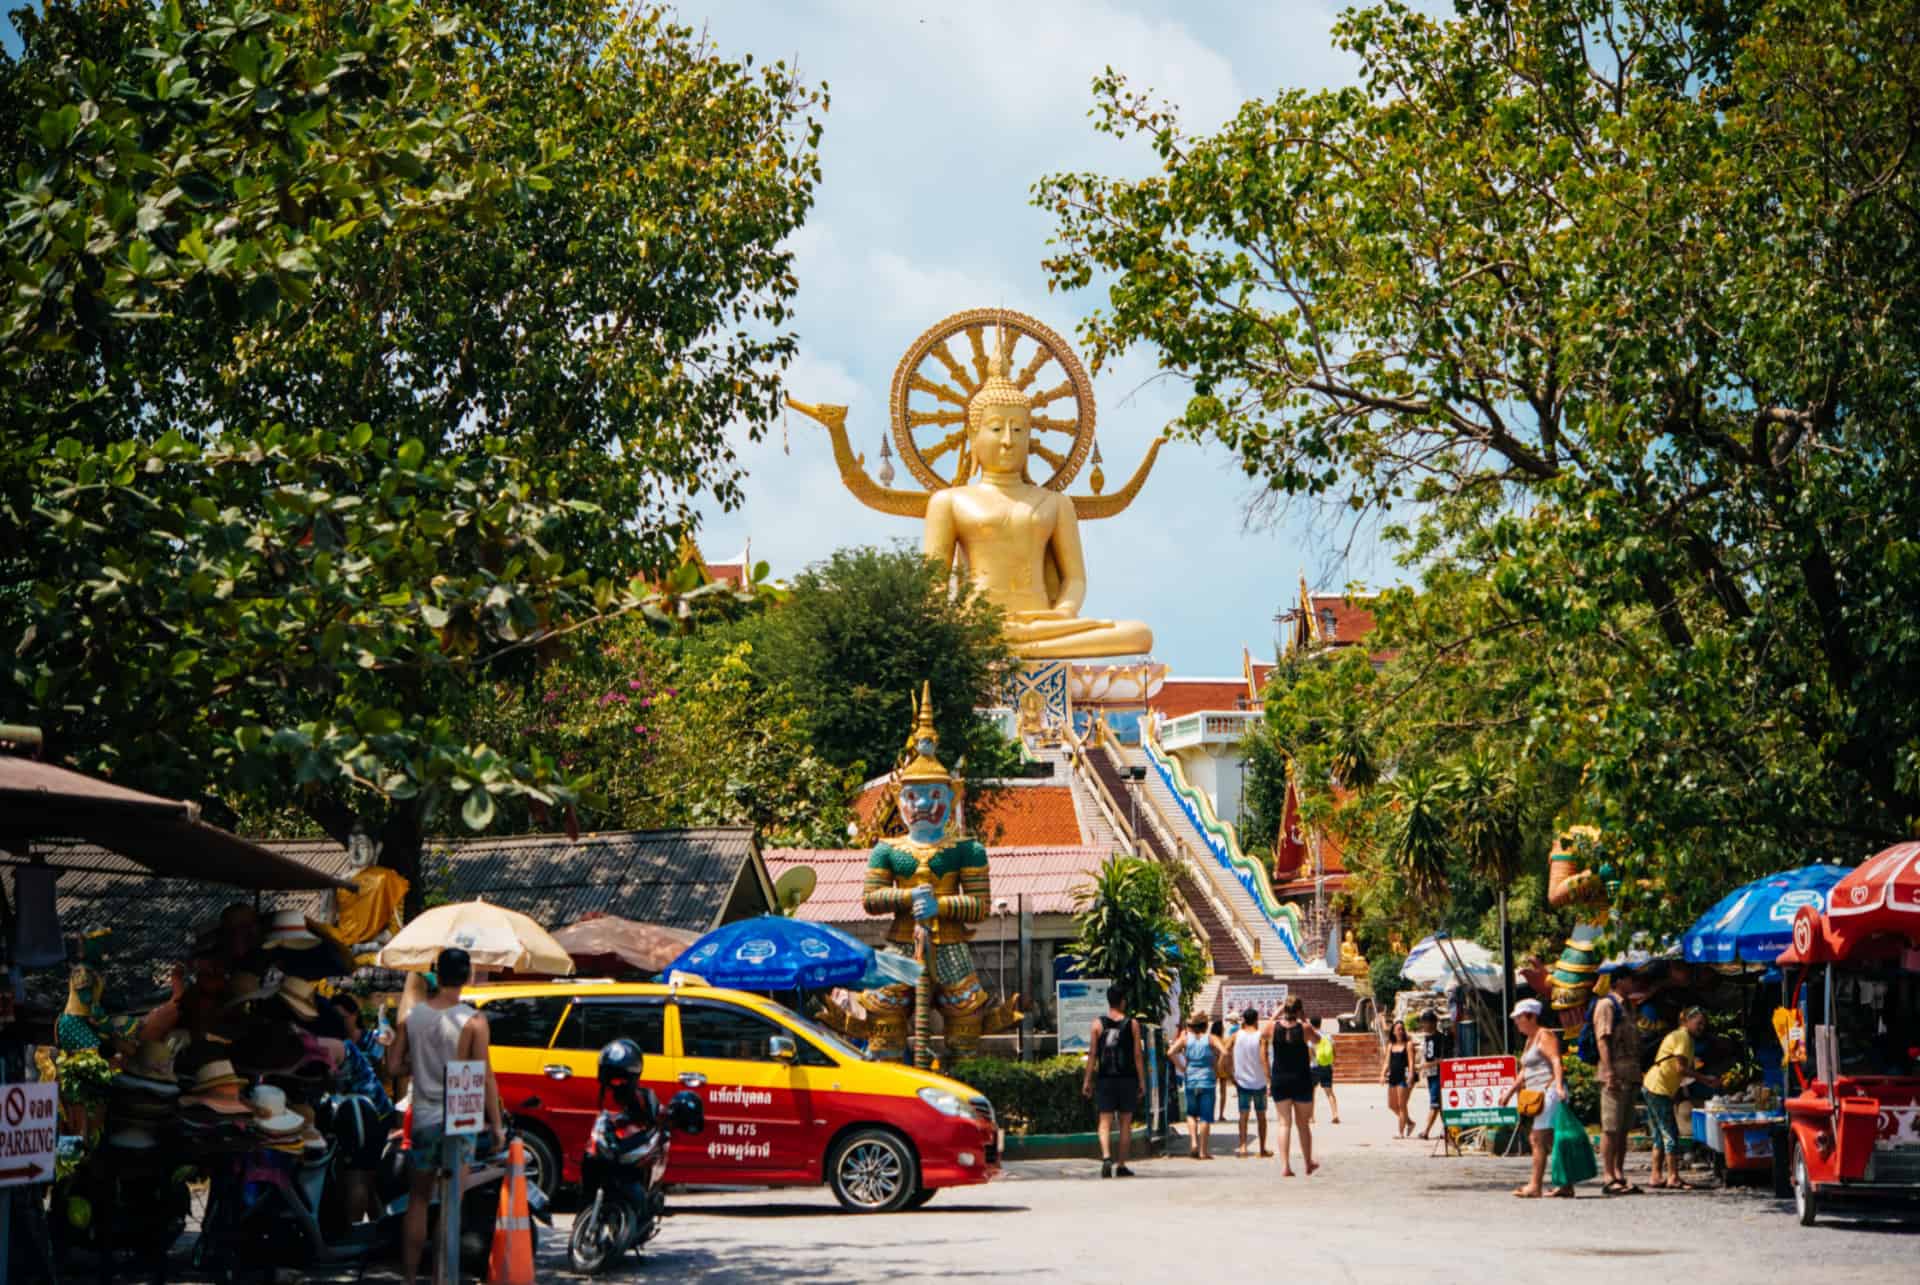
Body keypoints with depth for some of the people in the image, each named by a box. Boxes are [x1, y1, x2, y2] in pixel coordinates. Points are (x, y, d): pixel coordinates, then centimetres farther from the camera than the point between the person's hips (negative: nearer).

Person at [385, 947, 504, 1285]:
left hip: (423, 1118, 3)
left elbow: (394, 1065, -1)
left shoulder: (412, 1015, -1)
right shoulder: (473, 1021, -12)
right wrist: (496, 1124, -6)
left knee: (418, 1199, 15)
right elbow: (484, 1076, -12)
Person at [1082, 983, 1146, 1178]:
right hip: (1127, 1079, 0)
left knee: (1105, 1122, 1)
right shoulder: (1132, 1024, -1)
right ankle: (1121, 1165, 12)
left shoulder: (1097, 1025, 0)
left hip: (1105, 1079, 0)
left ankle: (1106, 1157, -23)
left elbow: (1092, 1054, -2)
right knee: (1125, 1123, 9)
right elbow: (1138, 1055, -2)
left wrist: (1087, 1080, 4)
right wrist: (1142, 1081, 3)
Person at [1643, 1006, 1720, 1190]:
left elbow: (1682, 1070, 16)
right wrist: (1706, 1079, -16)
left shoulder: (1679, 1035, 20)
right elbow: (1681, 1068, -19)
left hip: (1652, 1087, 10)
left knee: (1660, 1135, 12)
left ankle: (1657, 1176, 13)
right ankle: (1673, 1177, -8)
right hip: (1659, 1088, -10)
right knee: (1671, 1133, -8)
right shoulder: (1683, 1037, -10)